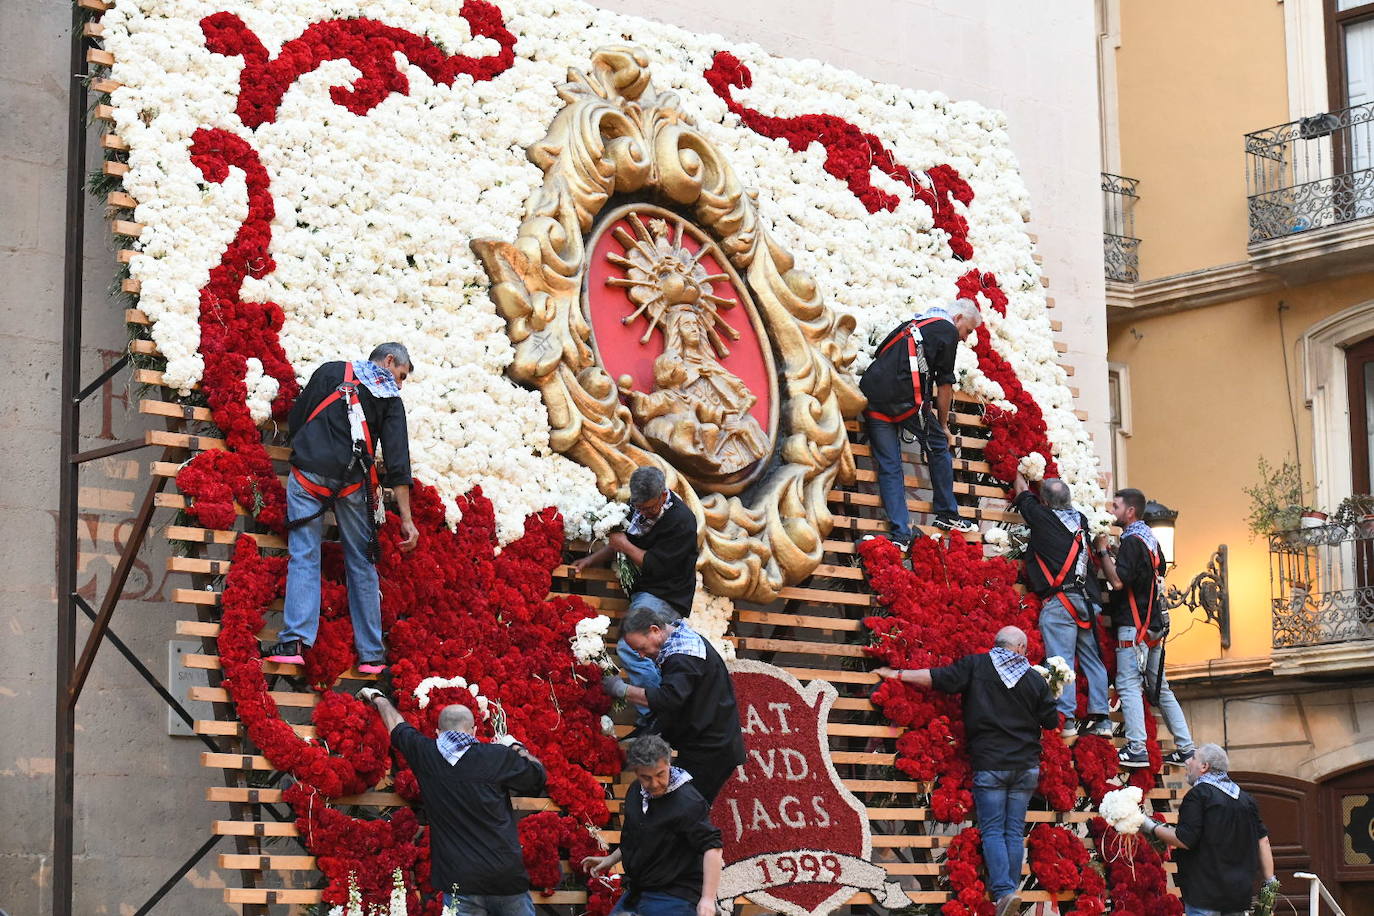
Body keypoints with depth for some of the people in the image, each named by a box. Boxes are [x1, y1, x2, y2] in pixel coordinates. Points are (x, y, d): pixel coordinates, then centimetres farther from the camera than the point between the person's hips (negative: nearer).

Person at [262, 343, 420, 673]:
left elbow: (295, 420, 12)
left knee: (304, 557, 1)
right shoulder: (391, 399, 11)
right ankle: (371, 654, 10)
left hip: (309, 473, 0)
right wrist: (406, 518, 1)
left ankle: (295, 641, -14)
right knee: (362, 564, 9)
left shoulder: (331, 371, 14)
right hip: (354, 484, 0)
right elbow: (398, 460, 2)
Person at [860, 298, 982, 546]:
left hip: (871, 393, 7)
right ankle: (947, 514, 22)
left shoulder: (914, 324, 29)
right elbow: (945, 384, 4)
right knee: (938, 447, 14)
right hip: (906, 399, -7)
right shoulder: (948, 331, 6)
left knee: (889, 467, 7)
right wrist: (943, 424, 16)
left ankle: (900, 534, 1)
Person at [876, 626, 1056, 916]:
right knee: (1015, 831, 7)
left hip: (989, 765, -2)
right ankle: (1010, 888, 4)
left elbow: (936, 677, -7)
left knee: (993, 830, -2)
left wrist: (897, 675, 3)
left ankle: (1004, 891, -17)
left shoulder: (976, 665, -2)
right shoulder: (1035, 679, 4)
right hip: (1026, 766, 2)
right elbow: (1052, 721, 9)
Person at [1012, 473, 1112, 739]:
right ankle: (1101, 719, 6)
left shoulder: (1043, 517, 2)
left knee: (1061, 660, -9)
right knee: (1092, 659, 8)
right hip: (1088, 599, 6)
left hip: (1059, 600, -6)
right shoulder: (1081, 519, 14)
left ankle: (1066, 718, -16)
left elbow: (1023, 494, 22)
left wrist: (1017, 474, 41)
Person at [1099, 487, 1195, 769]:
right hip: (1153, 625, 9)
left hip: (1133, 624, -9)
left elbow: (1118, 580, -21)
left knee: (1128, 685, -10)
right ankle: (1185, 747, 12)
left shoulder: (1132, 541, -12)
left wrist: (1103, 551, -10)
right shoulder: (1151, 539, 16)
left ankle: (1136, 749, -17)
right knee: (1159, 688, 13)